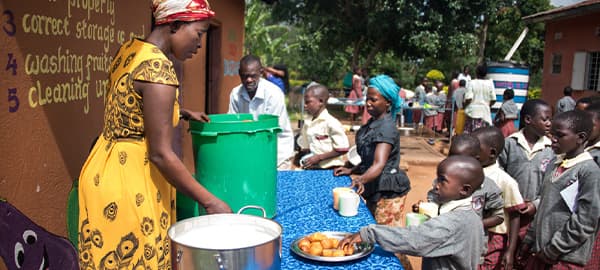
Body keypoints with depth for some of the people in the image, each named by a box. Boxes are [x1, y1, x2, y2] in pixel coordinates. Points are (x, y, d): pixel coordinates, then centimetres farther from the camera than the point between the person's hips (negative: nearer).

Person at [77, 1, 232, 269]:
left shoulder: (130, 48, 5)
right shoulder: (158, 67, -22)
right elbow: (160, 154, -23)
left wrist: (182, 113, 21)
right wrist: (209, 201, -18)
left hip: (107, 169, 9)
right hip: (127, 178, -9)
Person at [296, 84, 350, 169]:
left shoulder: (331, 123, -12)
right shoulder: (307, 125, 9)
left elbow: (343, 149, -13)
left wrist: (319, 157, -16)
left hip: (330, 169, -6)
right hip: (312, 169, 6)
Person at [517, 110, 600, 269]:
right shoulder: (554, 165, 10)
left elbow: (585, 221, -16)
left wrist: (554, 249, -13)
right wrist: (530, 240, 13)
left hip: (567, 257, -6)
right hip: (540, 251, 7)